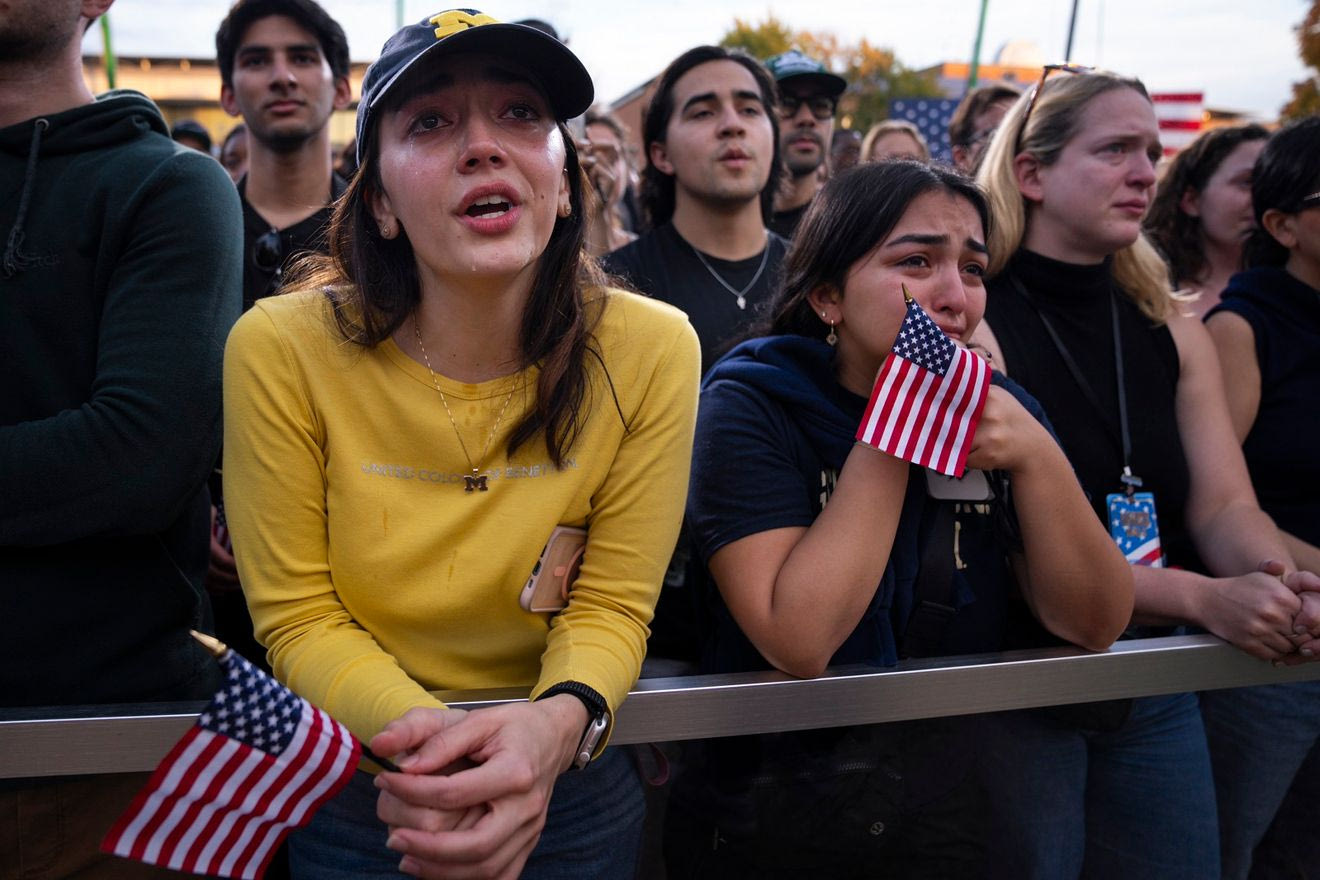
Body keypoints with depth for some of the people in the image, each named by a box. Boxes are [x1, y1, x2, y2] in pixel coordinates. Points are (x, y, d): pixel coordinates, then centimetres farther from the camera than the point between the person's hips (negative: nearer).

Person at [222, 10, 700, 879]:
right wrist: (420, 733, -30)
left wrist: (558, 722, -32)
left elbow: (612, 607, -11)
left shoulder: (651, 351, -17)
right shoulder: (280, 351, -19)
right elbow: (299, 615, -12)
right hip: (356, 795, 0)